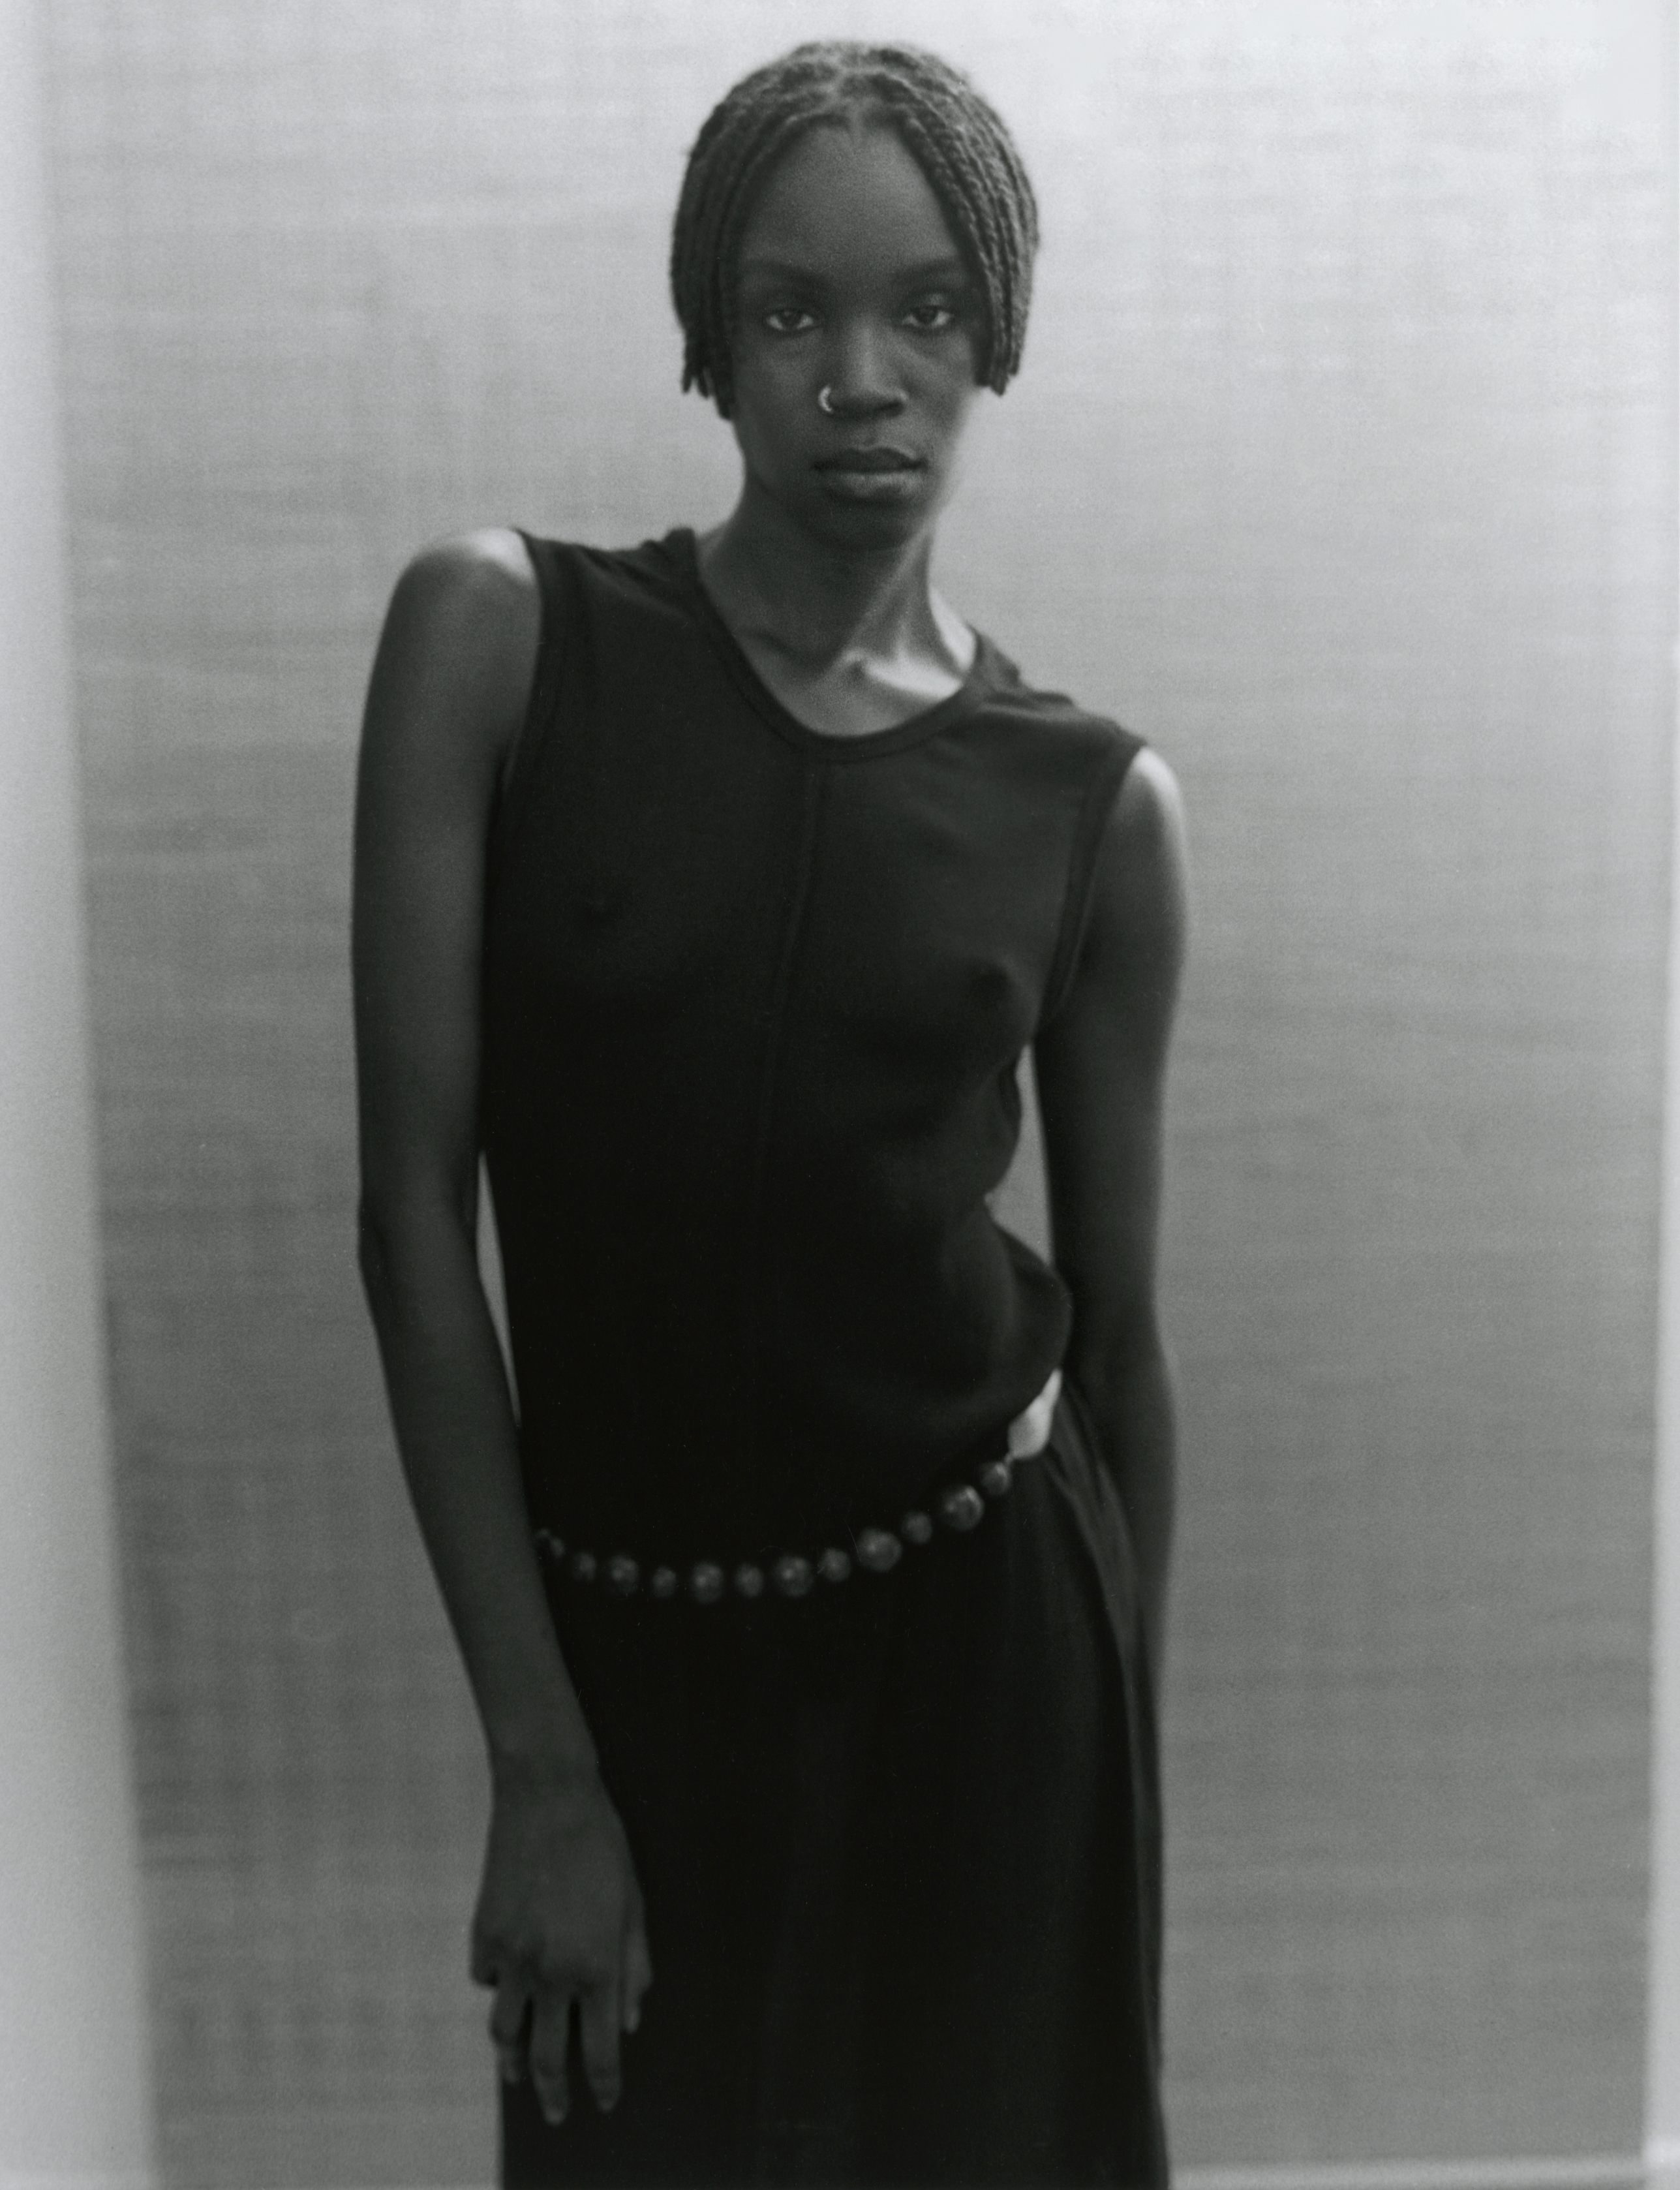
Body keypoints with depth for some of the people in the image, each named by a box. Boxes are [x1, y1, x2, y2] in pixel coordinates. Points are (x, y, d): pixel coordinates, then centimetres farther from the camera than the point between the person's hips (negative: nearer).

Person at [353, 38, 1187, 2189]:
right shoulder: (497, 636, -9)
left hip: (984, 1633, 1)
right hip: (626, 1643, 0)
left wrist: (1123, 1758, 11)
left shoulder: (1100, 804, -5)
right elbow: (413, 1214, -11)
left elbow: (1120, 1335, 3)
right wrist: (539, 1762, -11)